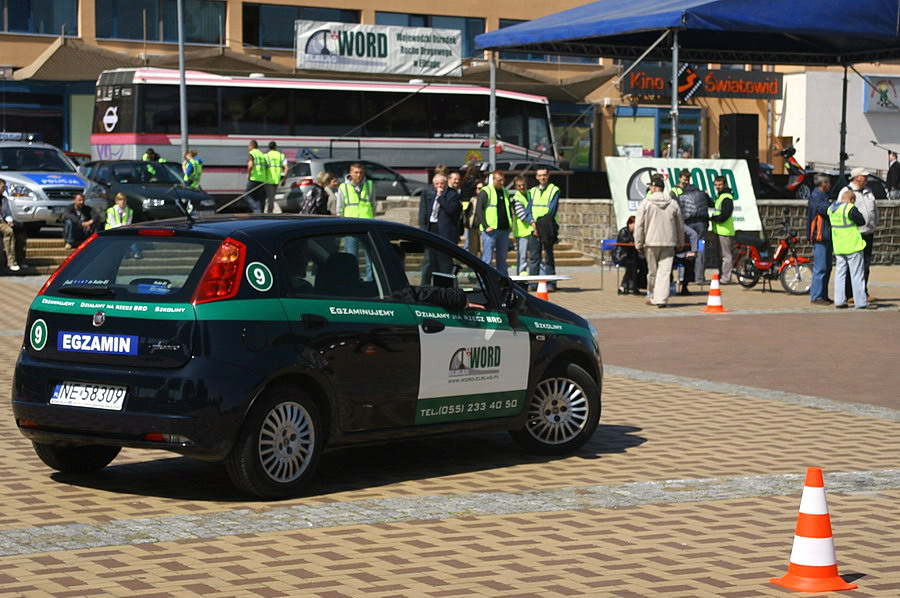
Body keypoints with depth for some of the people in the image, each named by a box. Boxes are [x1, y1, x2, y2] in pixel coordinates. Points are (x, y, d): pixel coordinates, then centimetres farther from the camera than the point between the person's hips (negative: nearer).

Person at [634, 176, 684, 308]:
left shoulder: (645, 203, -3)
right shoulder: (673, 204, 6)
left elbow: (639, 226, -4)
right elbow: (680, 225, 14)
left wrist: (638, 244, 3)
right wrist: (680, 242, 25)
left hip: (651, 242, -1)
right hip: (669, 243, 1)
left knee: (652, 272, 11)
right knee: (665, 272, -3)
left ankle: (653, 297, 22)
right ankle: (661, 299, -12)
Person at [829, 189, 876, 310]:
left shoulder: (831, 208, 7)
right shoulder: (850, 208, -17)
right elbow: (862, 222, -11)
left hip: (838, 247, 7)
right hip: (852, 246, -7)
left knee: (840, 273, 11)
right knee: (857, 275, -1)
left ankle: (839, 301, 10)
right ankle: (861, 302, 1)